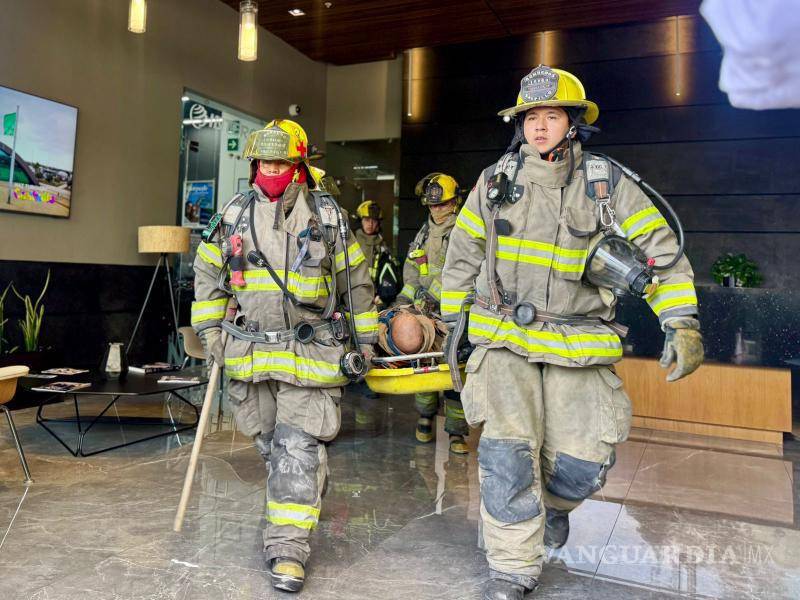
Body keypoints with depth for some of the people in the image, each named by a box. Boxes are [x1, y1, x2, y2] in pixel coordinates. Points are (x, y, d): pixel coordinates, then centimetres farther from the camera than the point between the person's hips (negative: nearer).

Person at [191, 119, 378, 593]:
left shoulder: (326, 215, -1)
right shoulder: (235, 214, 7)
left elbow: (355, 281, 5)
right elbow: (209, 273, 17)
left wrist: (365, 339, 6)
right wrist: (210, 328, 10)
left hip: (310, 351, -4)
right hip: (251, 351, 4)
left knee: (298, 447, -8)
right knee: (269, 442, 16)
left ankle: (289, 546, 1)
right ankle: (308, 499, 41)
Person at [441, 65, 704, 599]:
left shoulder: (608, 184, 2)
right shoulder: (495, 181, 5)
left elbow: (663, 254, 3)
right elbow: (463, 256, 14)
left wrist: (683, 325, -5)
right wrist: (452, 319, 14)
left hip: (580, 341, 0)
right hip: (504, 338, 0)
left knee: (585, 461, 1)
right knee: (508, 452, -10)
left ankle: (553, 502, 39)